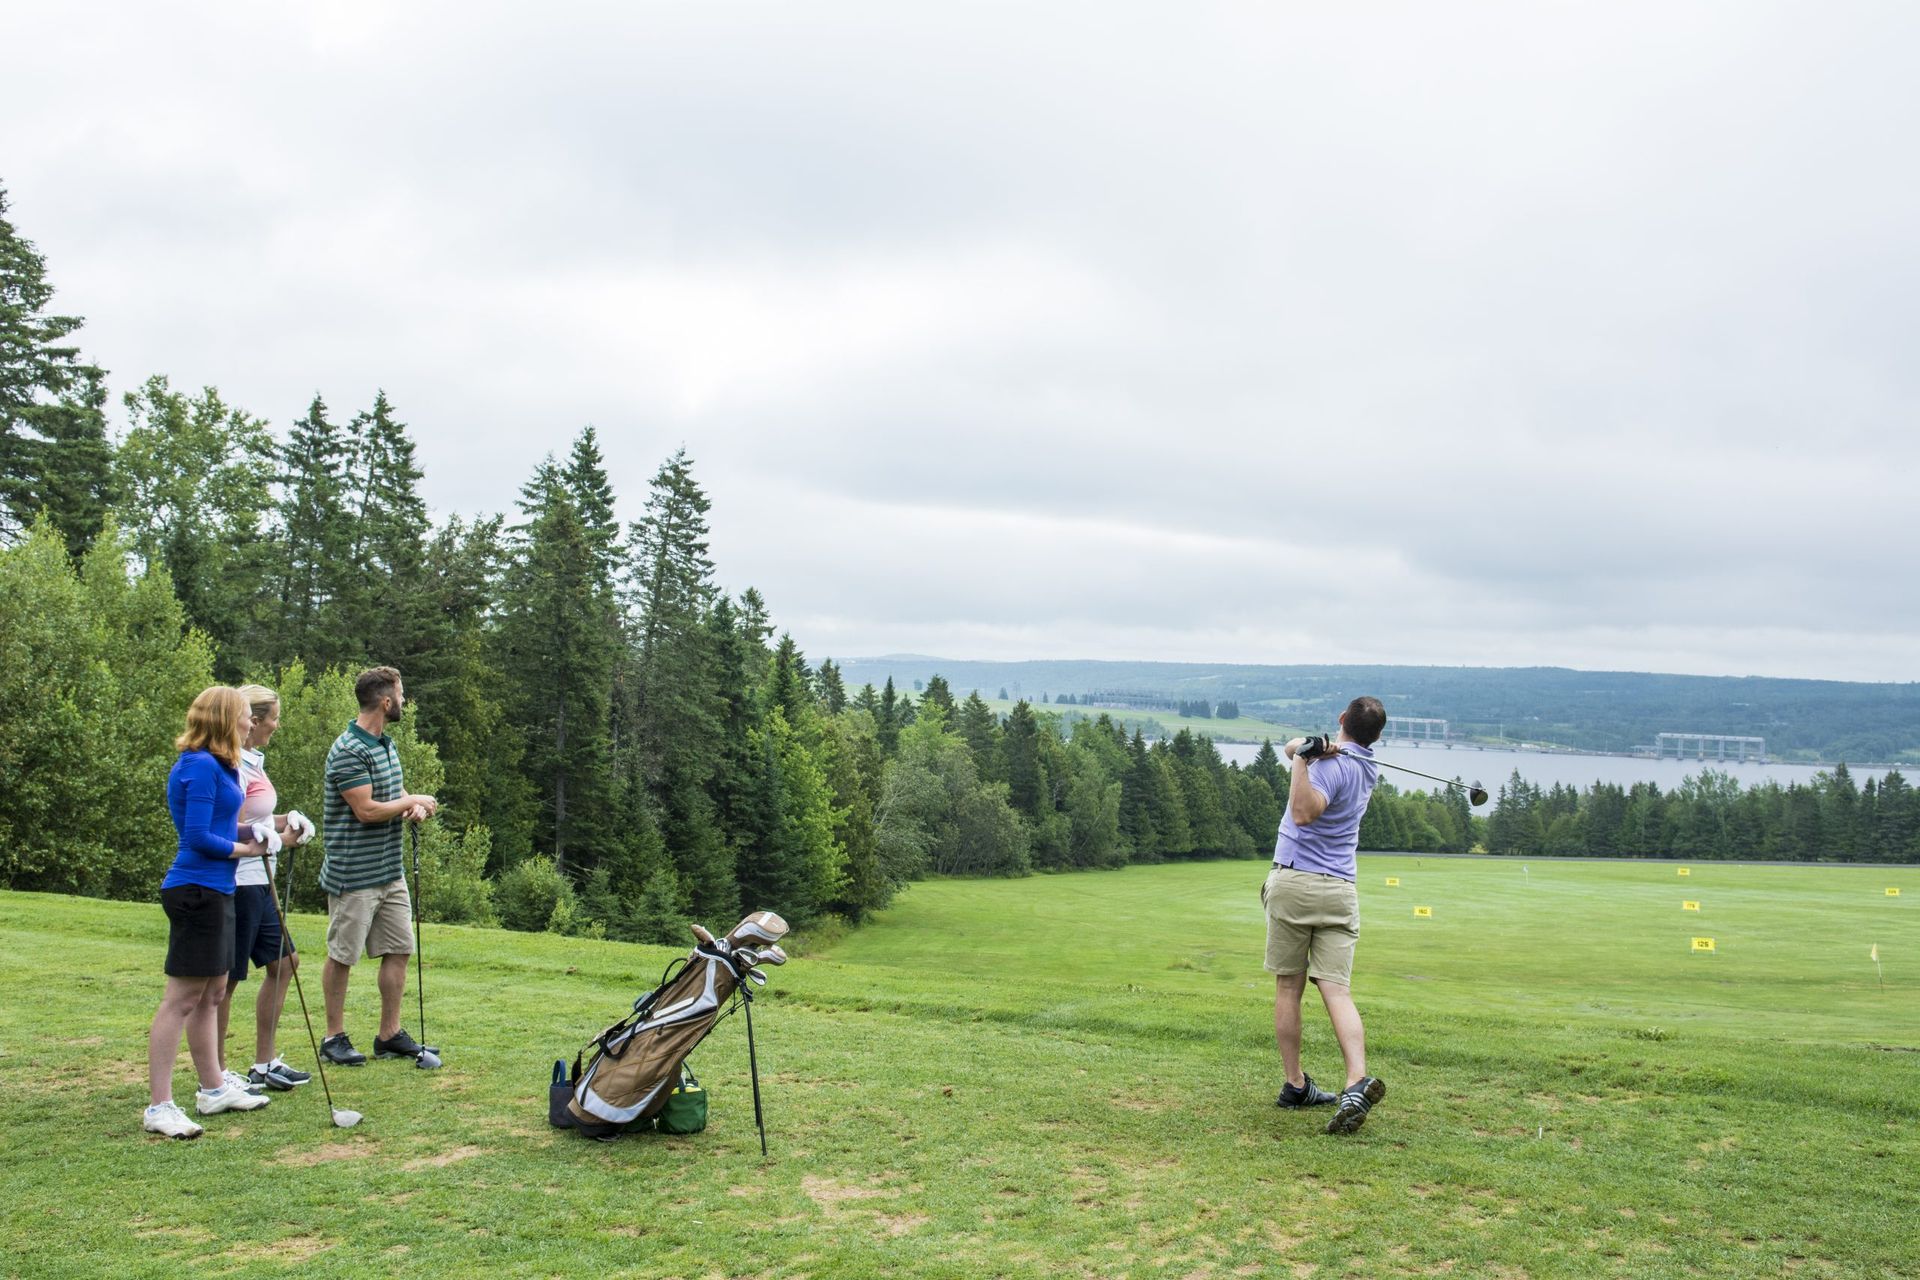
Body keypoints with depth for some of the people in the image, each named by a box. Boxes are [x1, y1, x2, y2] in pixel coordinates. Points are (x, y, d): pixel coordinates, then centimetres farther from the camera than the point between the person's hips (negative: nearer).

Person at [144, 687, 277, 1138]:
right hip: (198, 891, -11)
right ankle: (159, 1107, -1)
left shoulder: (215, 765, 14)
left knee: (211, 993, 17)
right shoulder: (202, 767, -16)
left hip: (213, 891, 11)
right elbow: (199, 837, -19)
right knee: (182, 998, -6)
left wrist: (247, 829, 6)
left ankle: (213, 1089, 28)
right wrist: (245, 848, -7)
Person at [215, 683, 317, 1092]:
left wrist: (284, 821, 6)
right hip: (237, 883, -10)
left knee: (282, 962, 15)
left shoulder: (253, 760, 12)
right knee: (227, 979, 1)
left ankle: (264, 1063, 23)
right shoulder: (234, 766, -18)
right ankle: (216, 1073, 13)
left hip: (258, 881, 10)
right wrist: (279, 838, -11)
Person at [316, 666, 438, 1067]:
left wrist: (417, 808, -2)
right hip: (353, 875, -9)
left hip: (390, 871, 9)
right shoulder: (349, 751, -17)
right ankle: (334, 1037, 15)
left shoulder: (386, 744, 12)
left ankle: (390, 1034, 18)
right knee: (342, 955, 4)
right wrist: (412, 801, -9)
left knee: (399, 950, 9)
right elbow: (367, 810, -22)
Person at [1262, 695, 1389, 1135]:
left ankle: (1295, 1084, 16)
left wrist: (1303, 760, -26)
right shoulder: (1366, 767, 13)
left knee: (1288, 987, 9)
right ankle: (1357, 1082, -22)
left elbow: (1303, 813, -24)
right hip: (1340, 890, 5)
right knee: (1337, 991, -4)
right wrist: (1304, 748, -9)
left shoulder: (1332, 765, -9)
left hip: (1294, 881, -4)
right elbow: (1292, 748, 13)